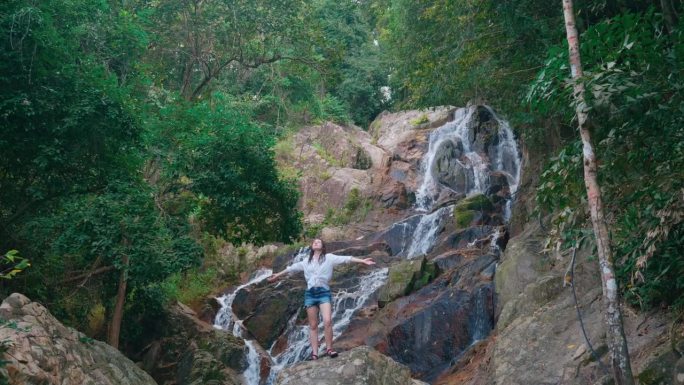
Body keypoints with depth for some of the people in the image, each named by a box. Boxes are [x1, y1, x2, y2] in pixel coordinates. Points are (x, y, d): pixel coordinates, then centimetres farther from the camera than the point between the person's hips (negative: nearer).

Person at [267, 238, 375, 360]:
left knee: (327, 321, -20)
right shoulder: (306, 262, 19)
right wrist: (277, 276, 36)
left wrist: (362, 261, -10)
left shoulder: (329, 258, 9)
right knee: (313, 325, 1)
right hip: (310, 294, 3)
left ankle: (329, 348, -9)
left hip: (324, 292, -3)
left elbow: (345, 258, -1)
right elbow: (292, 268, 28)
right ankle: (314, 353, -1)